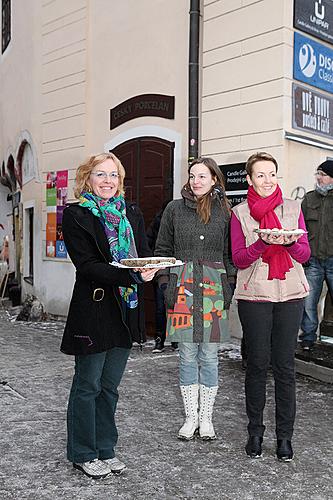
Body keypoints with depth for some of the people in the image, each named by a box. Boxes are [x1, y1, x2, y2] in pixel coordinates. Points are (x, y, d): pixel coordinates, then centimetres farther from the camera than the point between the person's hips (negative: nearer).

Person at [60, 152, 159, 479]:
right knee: (87, 385, 6)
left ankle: (104, 449, 29)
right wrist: (132, 275, -27)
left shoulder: (131, 214, 12)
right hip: (93, 308, -5)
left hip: (125, 309, 6)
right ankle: (83, 454, 22)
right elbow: (86, 264, -16)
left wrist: (149, 269, -15)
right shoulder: (76, 215, -6)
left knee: (110, 385, 15)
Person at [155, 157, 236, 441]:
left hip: (214, 288, 0)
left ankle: (206, 418, 20)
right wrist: (166, 285, -1)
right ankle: (191, 417, 19)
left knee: (209, 357, 6)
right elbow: (162, 250, 7)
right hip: (183, 288, 0)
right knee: (188, 356, 6)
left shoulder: (224, 212, 6)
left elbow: (229, 253, 10)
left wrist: (228, 285, 2)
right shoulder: (175, 209, 5)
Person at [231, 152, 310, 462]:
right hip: (254, 296, -1)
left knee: (284, 366, 3)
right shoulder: (240, 213, 3)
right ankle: (255, 431, 20)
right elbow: (239, 260, -4)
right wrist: (265, 242, -21)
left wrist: (289, 242, -17)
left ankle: (284, 436, 15)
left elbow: (305, 254, 5)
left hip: (289, 295, 1)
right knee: (257, 363, 5)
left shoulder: (293, 208, 8)